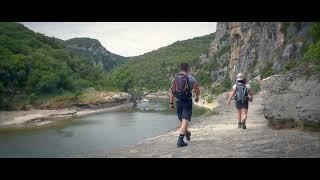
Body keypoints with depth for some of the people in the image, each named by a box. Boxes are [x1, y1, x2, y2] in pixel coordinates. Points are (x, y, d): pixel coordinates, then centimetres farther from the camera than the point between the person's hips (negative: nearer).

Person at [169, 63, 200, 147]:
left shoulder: (175, 78, 9)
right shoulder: (190, 77, -5)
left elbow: (171, 91, 6)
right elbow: (197, 89, -5)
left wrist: (171, 103, 9)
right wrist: (197, 97, 15)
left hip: (178, 101, 5)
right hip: (187, 101, -5)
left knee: (182, 120, 20)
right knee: (185, 121, -6)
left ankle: (187, 133, 43)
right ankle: (180, 140, -14)